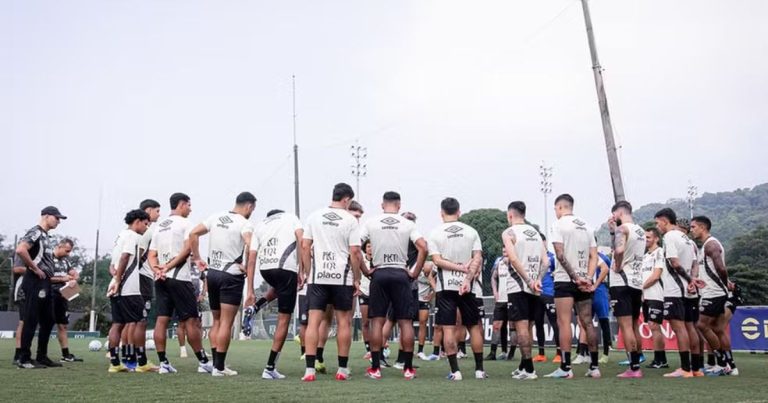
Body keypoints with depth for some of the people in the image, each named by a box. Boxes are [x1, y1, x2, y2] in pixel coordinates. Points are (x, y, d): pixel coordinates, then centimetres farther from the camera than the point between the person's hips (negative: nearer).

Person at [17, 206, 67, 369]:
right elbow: (20, 250, -26)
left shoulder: (45, 236, 20)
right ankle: (24, 359, -1)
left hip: (45, 282, 10)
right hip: (35, 282, -10)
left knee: (48, 321, 13)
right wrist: (35, 269, -19)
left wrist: (48, 274, 13)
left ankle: (42, 356, 20)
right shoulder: (35, 232, -10)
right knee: (31, 320, -6)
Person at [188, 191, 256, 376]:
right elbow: (250, 245, -27)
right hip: (231, 276, -6)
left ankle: (216, 363, 19)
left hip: (212, 273, 6)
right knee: (226, 323, -2)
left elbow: (193, 233, 8)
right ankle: (219, 367, 0)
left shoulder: (216, 217, 9)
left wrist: (197, 258, 12)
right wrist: (246, 266, -13)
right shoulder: (244, 224, -10)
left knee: (216, 321, 16)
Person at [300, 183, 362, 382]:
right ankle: (343, 369, 14)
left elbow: (305, 246, 3)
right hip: (342, 276, -2)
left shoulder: (314, 217, 5)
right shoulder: (350, 220, -3)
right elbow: (355, 252, -7)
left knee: (313, 321, 1)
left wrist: (306, 272, 11)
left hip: (317, 276, 2)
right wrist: (357, 279, 1)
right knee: (343, 321, 8)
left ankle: (309, 370, -4)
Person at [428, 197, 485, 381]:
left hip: (445, 287, -2)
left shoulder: (435, 233, 0)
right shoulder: (471, 231, 4)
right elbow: (478, 258, -7)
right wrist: (468, 277, -15)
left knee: (448, 328, 0)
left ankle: (455, 371, -2)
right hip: (467, 286, 2)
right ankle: (479, 369, 14)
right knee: (475, 326, 12)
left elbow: (437, 260, -9)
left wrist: (462, 268, -8)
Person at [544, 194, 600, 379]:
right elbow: (594, 256, 8)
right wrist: (588, 278, -1)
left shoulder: (559, 224, -4)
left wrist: (575, 277, -11)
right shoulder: (586, 226, 14)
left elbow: (560, 254, -14)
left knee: (564, 322, -5)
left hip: (565, 280, -6)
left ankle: (565, 368, -7)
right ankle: (594, 366, 14)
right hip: (584, 282, 6)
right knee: (587, 323, 10)